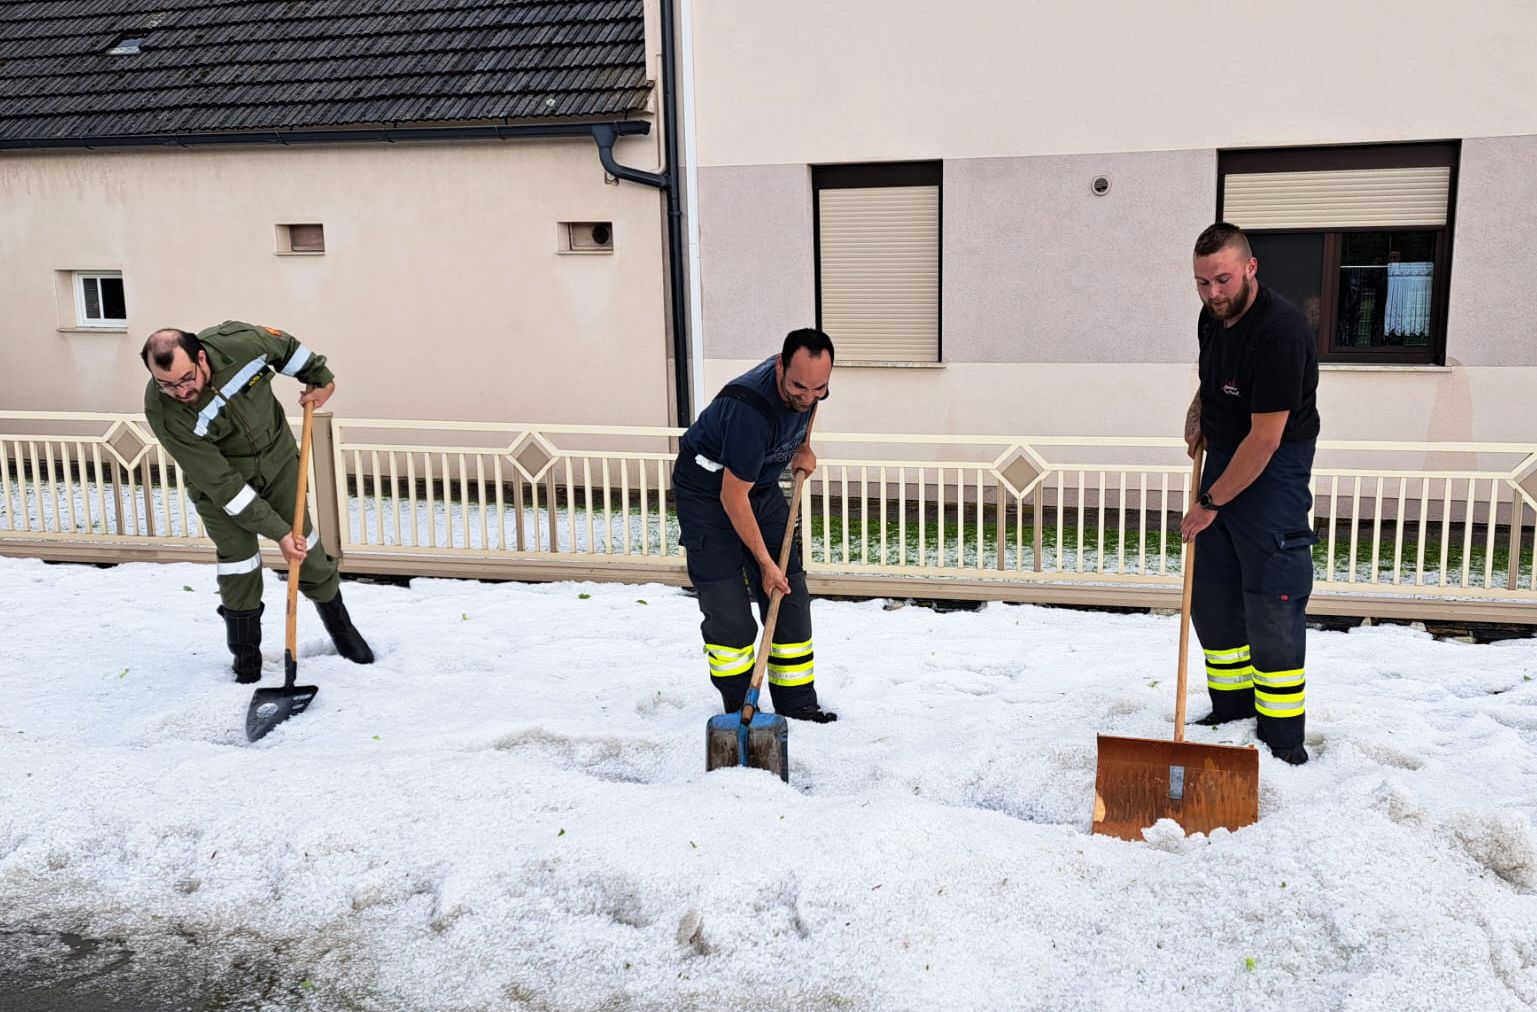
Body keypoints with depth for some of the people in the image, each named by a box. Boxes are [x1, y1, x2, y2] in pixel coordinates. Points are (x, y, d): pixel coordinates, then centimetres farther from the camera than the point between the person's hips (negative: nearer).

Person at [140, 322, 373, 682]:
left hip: (278, 457, 2)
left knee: (306, 546, 9)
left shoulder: (238, 341, -31)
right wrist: (277, 531, -29)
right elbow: (221, 485, -29)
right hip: (217, 477, -2)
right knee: (238, 563, -3)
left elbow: (285, 344, -4)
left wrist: (321, 377, 7)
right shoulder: (162, 410, -32)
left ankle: (340, 627, 29)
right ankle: (246, 661, 17)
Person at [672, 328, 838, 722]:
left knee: (791, 596, 3)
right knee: (726, 608, -10)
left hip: (761, 486, 7)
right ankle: (739, 708, 5)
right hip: (708, 492, -7)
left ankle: (796, 701, 12)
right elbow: (732, 496, -30)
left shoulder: (806, 384, -14)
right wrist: (764, 561, -23)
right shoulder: (750, 410, -37)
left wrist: (803, 448, 4)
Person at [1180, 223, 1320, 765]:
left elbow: (1265, 438, -24)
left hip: (1271, 471, -9)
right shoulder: (1212, 317, 4)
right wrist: (1200, 407, 6)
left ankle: (1283, 740, 1)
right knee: (1211, 600, 12)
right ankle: (1232, 713, 25)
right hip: (1223, 459, 9)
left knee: (1272, 608, -8)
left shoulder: (1279, 331, -24)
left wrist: (1211, 502, -17)